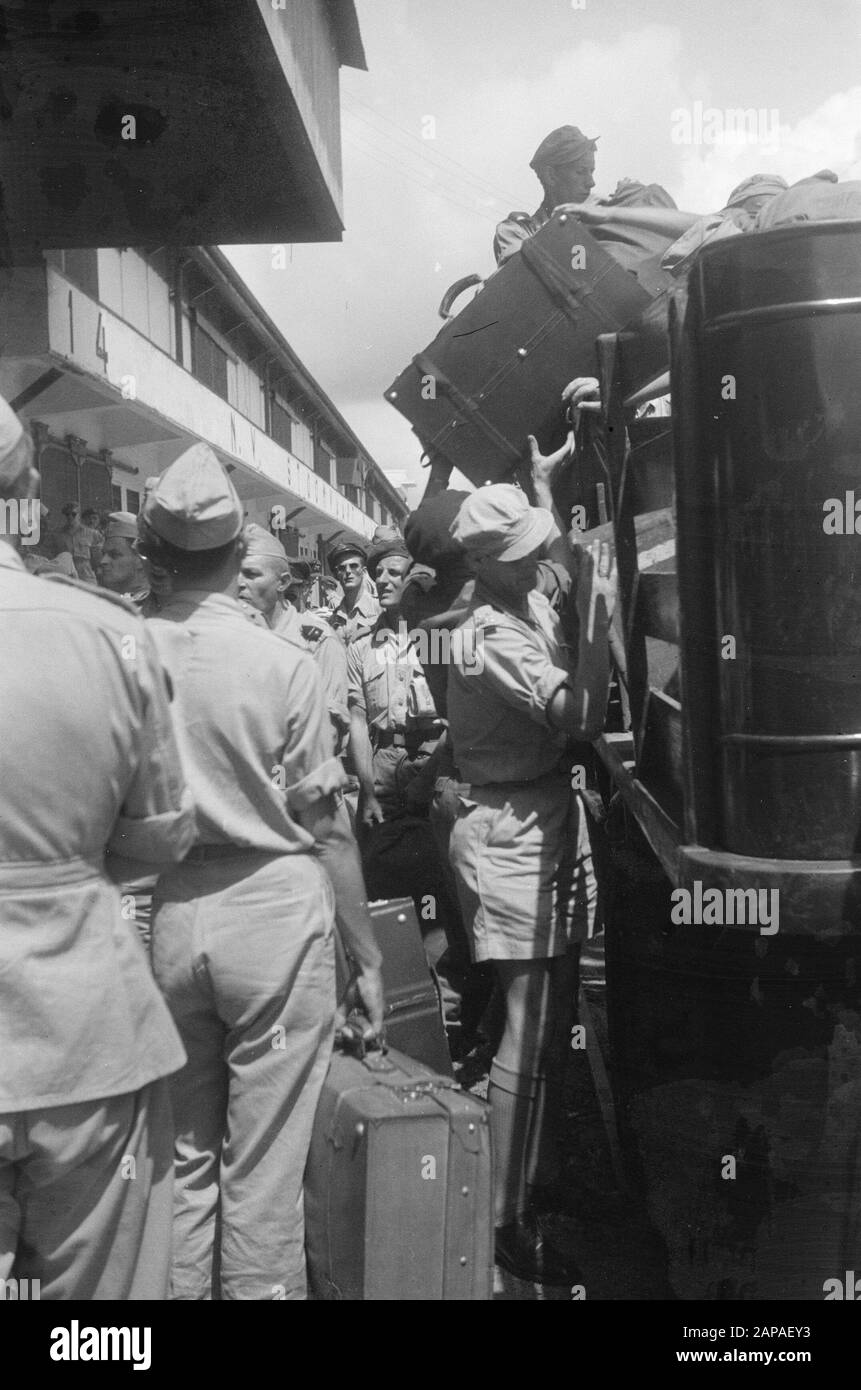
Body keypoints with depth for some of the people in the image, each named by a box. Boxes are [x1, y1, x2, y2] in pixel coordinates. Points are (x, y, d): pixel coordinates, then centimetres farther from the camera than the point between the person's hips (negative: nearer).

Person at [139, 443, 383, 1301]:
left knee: (180, 1158, 19)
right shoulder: (281, 664, -10)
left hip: (162, 917, 3)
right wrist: (367, 955, 2)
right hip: (270, 909, -3)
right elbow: (326, 828, -7)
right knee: (263, 1170, 9)